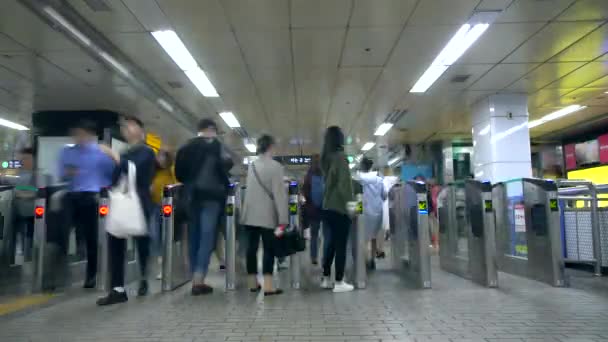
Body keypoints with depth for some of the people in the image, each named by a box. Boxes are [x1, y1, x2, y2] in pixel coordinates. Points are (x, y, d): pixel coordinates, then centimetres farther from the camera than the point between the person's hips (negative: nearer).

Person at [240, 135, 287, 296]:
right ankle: (268, 286, -4)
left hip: (250, 214, 5)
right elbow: (280, 194, -13)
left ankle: (253, 283, 19)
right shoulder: (275, 166, -9)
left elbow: (250, 190, 13)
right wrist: (283, 220, -14)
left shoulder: (251, 166, 9)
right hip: (267, 215, -5)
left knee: (251, 247, 10)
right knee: (269, 249, -1)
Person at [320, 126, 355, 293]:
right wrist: (350, 202, -13)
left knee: (333, 242, 16)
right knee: (340, 244, -1)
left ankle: (326, 278, 20)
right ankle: (339, 282, 4)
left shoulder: (326, 158, 11)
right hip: (340, 207, -7)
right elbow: (344, 183, -18)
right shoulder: (340, 156, -12)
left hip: (328, 207, 7)